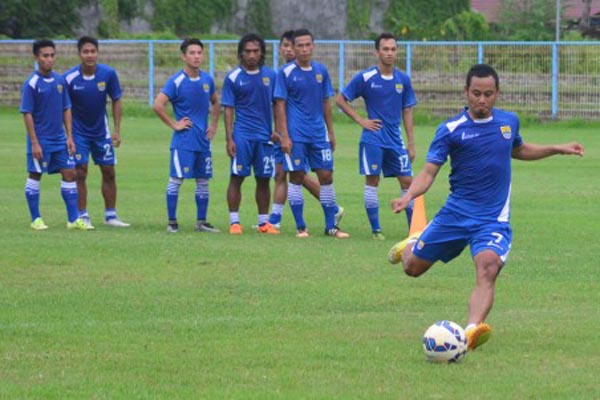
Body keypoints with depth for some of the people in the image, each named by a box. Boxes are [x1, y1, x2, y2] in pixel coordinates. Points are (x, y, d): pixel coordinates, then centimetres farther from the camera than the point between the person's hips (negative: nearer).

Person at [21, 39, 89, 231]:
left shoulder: (59, 80, 5)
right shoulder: (31, 83, -12)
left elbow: (66, 109, 11)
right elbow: (27, 114, -12)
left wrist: (69, 136, 5)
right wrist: (34, 143, -15)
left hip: (59, 138, 6)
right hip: (40, 139, -5)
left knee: (69, 174, 2)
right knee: (35, 176, 4)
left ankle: (73, 219, 6)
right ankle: (36, 219, 13)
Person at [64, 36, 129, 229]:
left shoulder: (108, 74, -12)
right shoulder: (69, 78, -17)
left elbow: (116, 101, -1)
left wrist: (117, 130, -4)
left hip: (102, 132, 3)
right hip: (79, 132, -3)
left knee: (109, 172, 6)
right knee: (80, 173, -5)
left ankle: (111, 215, 16)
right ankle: (83, 216, 3)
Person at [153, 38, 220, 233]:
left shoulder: (207, 80, 8)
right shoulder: (176, 81, -10)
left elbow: (215, 102, 25)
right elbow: (158, 105, -17)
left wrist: (213, 125, 14)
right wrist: (174, 124, -14)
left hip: (203, 140, 6)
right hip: (183, 140, -6)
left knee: (203, 181, 8)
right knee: (176, 179, -5)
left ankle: (202, 222, 15)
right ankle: (172, 222, 0)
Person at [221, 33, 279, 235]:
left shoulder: (270, 75, 6)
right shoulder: (233, 78, -2)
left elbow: (275, 104, 12)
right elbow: (228, 109, -1)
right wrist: (229, 139, -6)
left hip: (265, 136, 3)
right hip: (242, 135, -3)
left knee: (264, 179, 7)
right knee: (237, 177, -3)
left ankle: (264, 222, 14)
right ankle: (234, 222, 1)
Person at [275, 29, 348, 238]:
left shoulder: (321, 71, 8)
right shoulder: (286, 72, -5)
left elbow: (326, 103, 14)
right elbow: (280, 105, -6)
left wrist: (331, 132, 13)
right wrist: (284, 136, -11)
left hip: (319, 133, 4)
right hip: (296, 135, -4)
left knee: (326, 175, 2)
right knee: (296, 177, -1)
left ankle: (331, 226, 9)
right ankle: (300, 227, 7)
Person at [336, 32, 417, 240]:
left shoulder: (403, 79, 5)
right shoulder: (365, 78, -6)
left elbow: (407, 112, 10)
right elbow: (340, 100, 1)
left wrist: (411, 143, 7)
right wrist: (360, 120, -6)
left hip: (396, 140, 4)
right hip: (373, 139, -3)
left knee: (407, 181, 1)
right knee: (372, 181, -3)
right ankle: (375, 229, 4)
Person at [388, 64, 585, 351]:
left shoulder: (509, 121, 7)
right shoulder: (451, 130, -6)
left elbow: (519, 150, 30)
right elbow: (429, 172, -11)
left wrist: (558, 149, 22)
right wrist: (408, 196, -29)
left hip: (494, 219, 1)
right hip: (456, 214, -1)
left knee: (488, 268, -28)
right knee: (413, 267, 9)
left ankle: (472, 330, -45)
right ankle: (410, 246, 47)